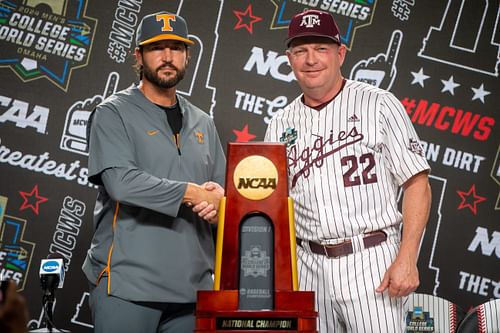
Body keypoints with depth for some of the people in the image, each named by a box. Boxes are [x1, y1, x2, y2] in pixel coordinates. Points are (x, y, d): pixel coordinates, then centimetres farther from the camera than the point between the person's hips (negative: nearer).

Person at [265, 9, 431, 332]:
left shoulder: (378, 104, -1)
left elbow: (417, 184, -4)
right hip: (308, 266, 4)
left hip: (369, 261, -4)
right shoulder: (281, 125, 11)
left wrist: (407, 259, -12)